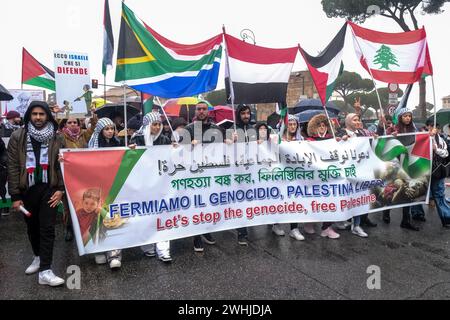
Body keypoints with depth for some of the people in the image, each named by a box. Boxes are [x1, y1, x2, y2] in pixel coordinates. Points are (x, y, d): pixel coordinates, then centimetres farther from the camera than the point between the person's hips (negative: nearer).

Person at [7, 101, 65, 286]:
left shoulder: (56, 138, 1)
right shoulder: (17, 137, -1)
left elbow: (62, 165, 3)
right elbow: (13, 167, -2)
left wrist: (61, 189, -6)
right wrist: (15, 196, -5)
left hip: (49, 188, -1)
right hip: (27, 189, 1)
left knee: (47, 228, -4)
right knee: (32, 227, 15)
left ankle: (45, 271, -1)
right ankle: (38, 257, 38)